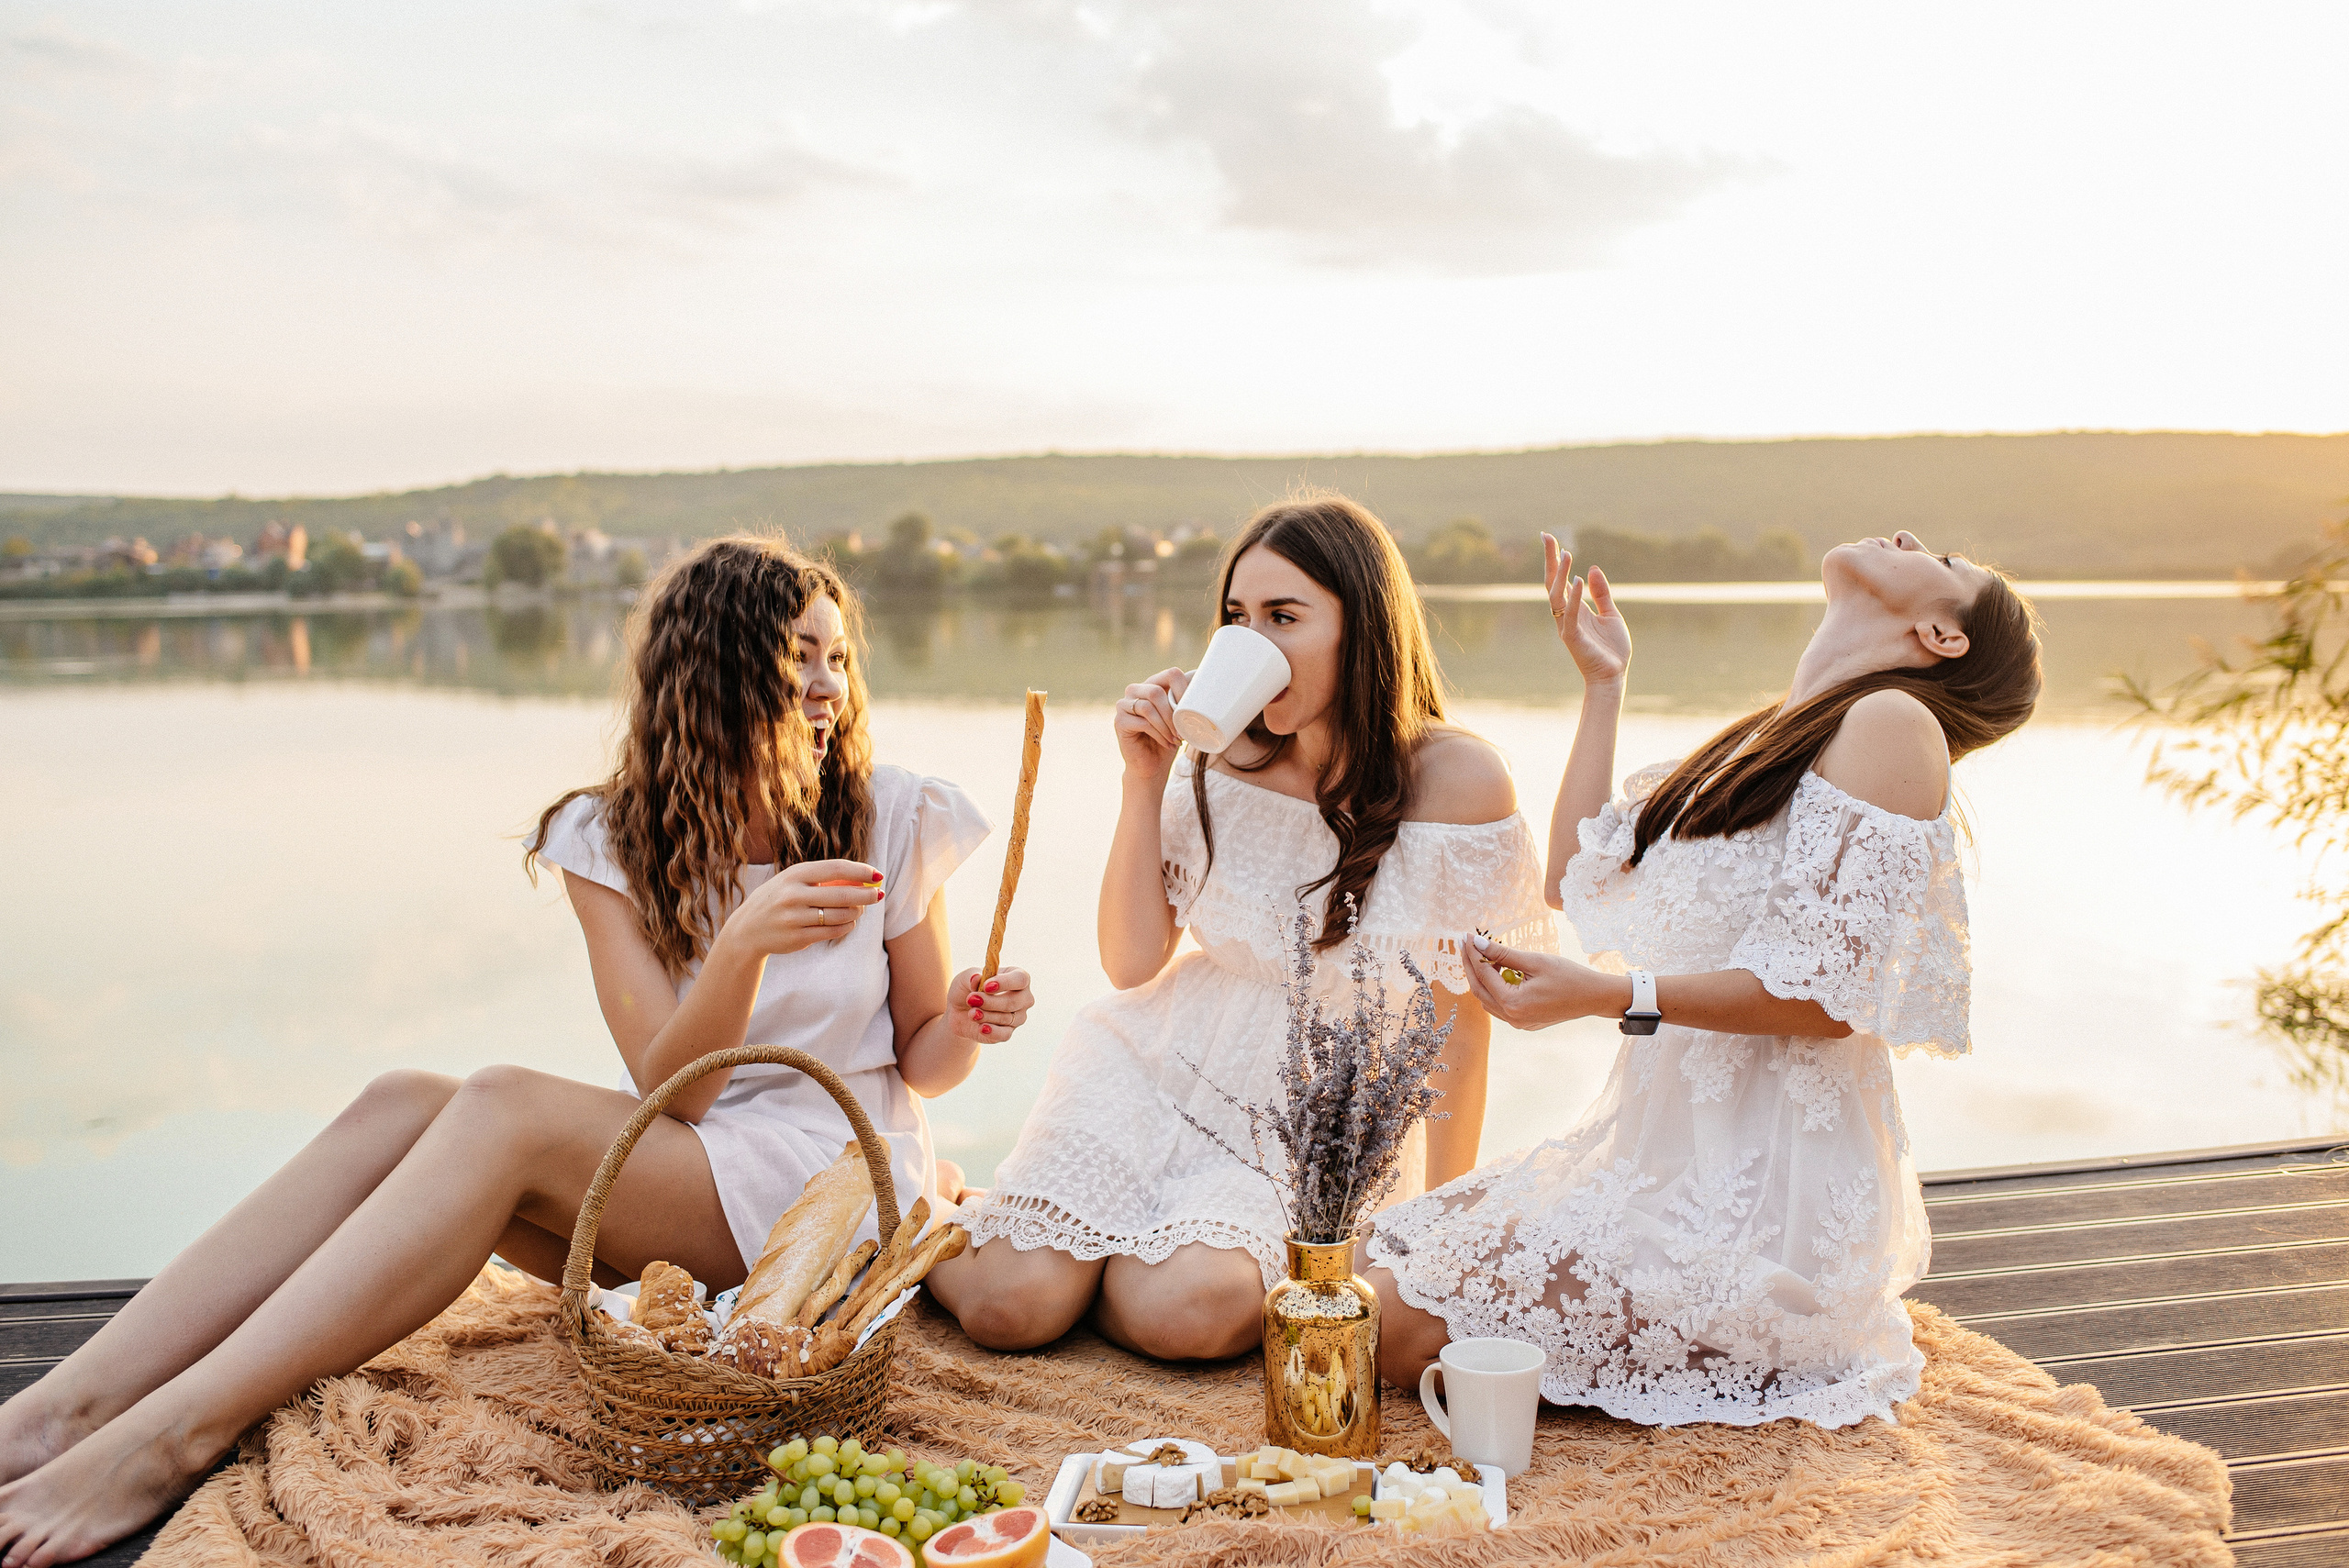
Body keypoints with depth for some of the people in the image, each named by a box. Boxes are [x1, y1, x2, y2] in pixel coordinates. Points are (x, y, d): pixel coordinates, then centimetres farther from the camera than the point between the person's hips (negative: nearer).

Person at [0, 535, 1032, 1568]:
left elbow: (919, 1062, 7)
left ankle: (176, 1436, -33)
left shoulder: (892, 819, -2)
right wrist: (743, 943, -28)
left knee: (502, 1109, -27)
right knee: (402, 1104, -22)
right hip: (676, 1181, 3)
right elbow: (669, 1090, -10)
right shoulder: (616, 840, 1)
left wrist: (962, 1028, -17)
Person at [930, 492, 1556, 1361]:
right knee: (1011, 1309, -14)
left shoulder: (1460, 781, -14)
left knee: (1182, 1311, -27)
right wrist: (1145, 780, -14)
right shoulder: (1225, 759, -6)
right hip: (1158, 1066, 2)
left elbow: (1458, 1026, -7)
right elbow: (1131, 962, -4)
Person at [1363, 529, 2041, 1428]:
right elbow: (1579, 877, 13)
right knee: (1375, 1263, 5)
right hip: (1662, 1143, 9)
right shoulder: (1762, 741, 18)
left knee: (1403, 1328, -17)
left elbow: (1828, 996, -17)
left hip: (1761, 1185, -9)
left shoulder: (1892, 723, -9)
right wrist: (1601, 685, 16)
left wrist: (1612, 997, -27)